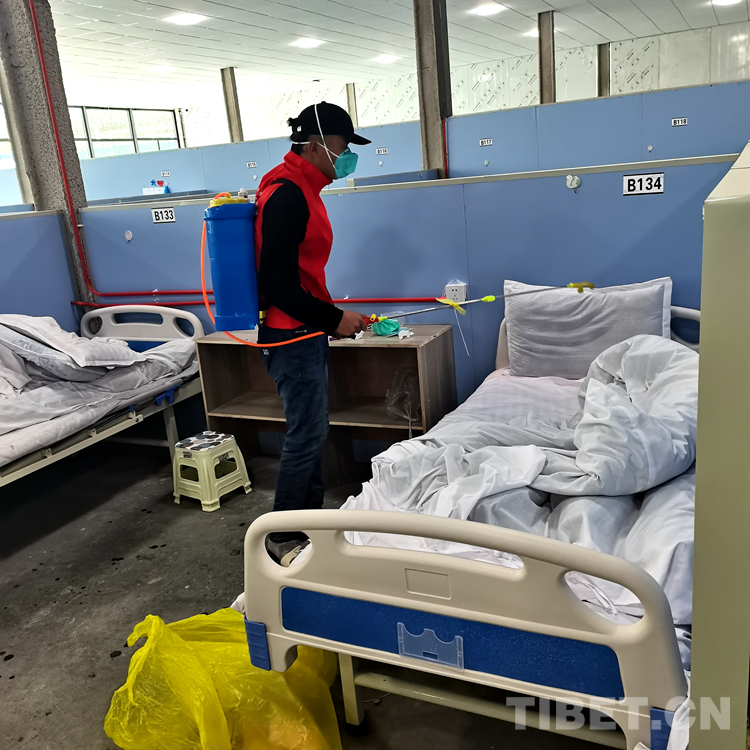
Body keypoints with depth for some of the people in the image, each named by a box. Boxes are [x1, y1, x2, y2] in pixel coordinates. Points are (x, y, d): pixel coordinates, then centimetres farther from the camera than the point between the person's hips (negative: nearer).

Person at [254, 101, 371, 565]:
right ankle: (282, 538, 12)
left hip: (306, 334, 10)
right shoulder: (287, 195, -18)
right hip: (292, 336, -10)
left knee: (312, 430, 16)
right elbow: (276, 282, -23)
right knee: (307, 435, -3)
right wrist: (332, 318, -17)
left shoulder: (301, 189, 14)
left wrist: (331, 317, 14)